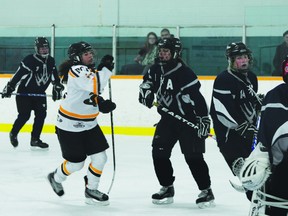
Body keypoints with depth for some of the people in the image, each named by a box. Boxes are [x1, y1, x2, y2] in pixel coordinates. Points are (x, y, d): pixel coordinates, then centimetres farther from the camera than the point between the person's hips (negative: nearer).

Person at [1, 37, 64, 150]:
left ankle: (35, 140, 7)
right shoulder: (29, 60, -21)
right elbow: (19, 74, -24)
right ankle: (13, 134, 19)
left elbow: (54, 76, 10)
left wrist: (57, 87, 4)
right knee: (24, 115, -7)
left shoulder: (51, 61, 0)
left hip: (39, 93, 6)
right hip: (24, 92, -6)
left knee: (41, 115, -2)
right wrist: (9, 87, -26)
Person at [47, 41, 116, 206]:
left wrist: (102, 104, 0)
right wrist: (106, 68, -27)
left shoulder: (91, 71, 8)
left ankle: (91, 190, 18)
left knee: (100, 158, 1)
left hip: (88, 124, 8)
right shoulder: (76, 70, -21)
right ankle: (56, 178, 32)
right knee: (76, 163, 3)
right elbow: (96, 86, -37)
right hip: (70, 125, -8)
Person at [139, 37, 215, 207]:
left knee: (193, 156, -10)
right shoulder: (157, 69, 1)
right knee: (159, 152, 2)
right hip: (168, 117, 8)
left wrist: (204, 120, -27)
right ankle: (167, 188, 15)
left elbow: (197, 98, -24)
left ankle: (206, 191, 1)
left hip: (188, 120, -7)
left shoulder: (185, 74, -22)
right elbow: (148, 80, 21)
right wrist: (146, 92, 0)